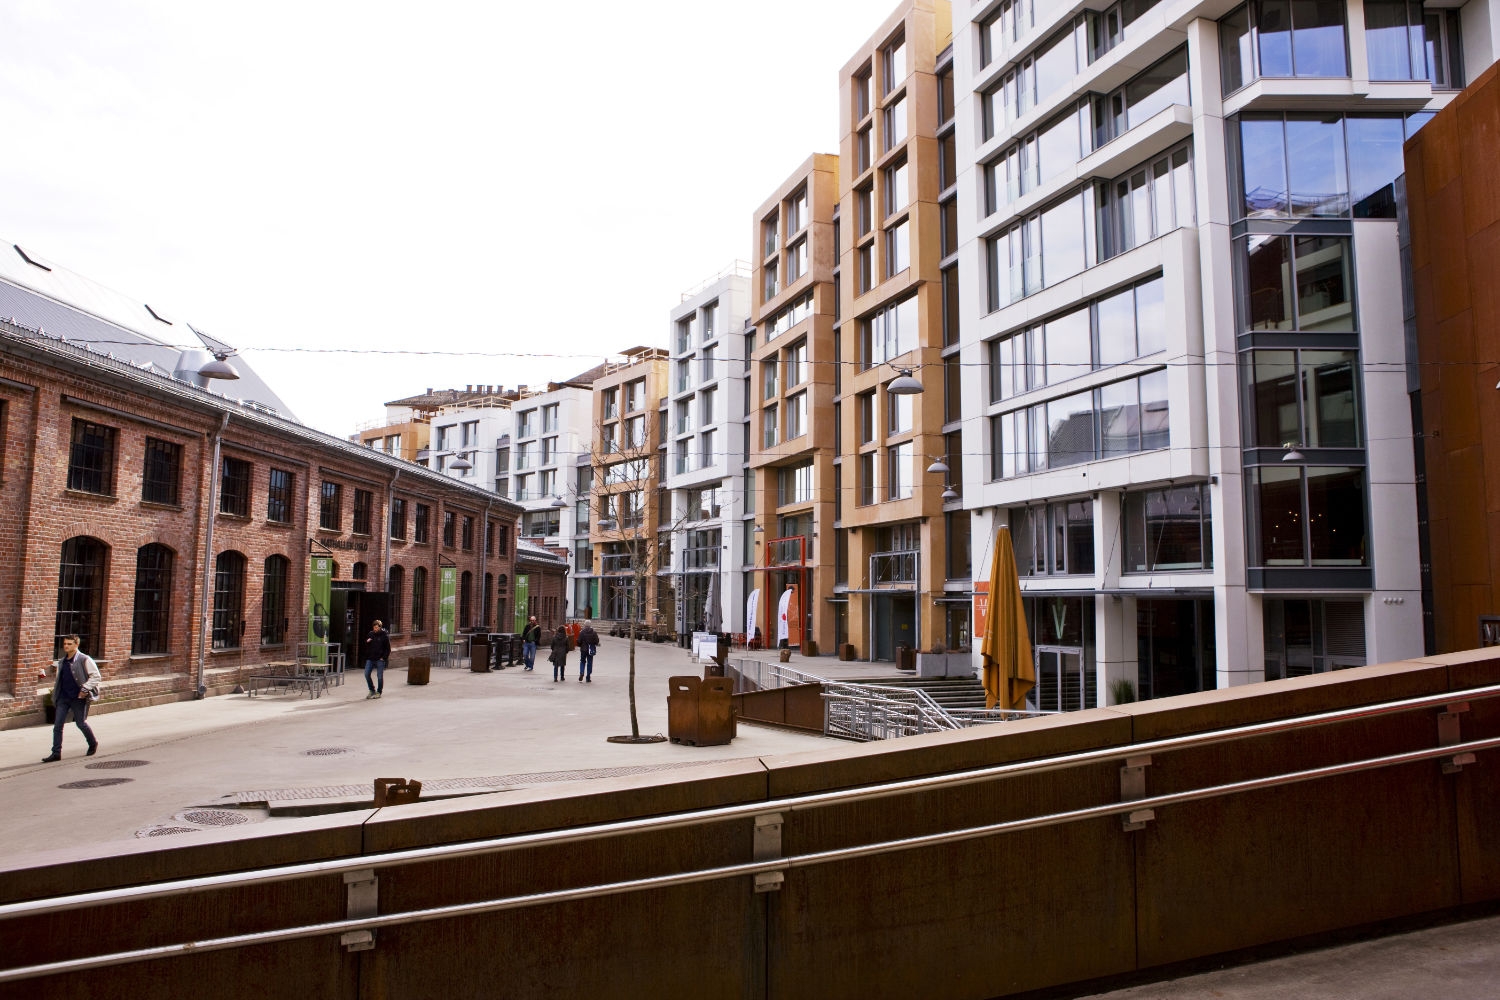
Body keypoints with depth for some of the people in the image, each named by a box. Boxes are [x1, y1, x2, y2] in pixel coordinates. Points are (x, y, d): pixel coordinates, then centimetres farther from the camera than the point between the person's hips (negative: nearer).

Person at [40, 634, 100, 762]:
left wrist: (85, 689, -18)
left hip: (78, 698, -6)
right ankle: (56, 753, 3)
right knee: (57, 725, -1)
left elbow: (95, 676, -11)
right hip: (63, 698, 6)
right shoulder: (62, 662, 12)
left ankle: (93, 744, 28)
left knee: (81, 723, 5)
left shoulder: (84, 660, -8)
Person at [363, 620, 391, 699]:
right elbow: (365, 646, 19)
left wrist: (384, 657, -11)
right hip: (370, 658, 4)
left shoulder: (384, 635, -4)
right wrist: (367, 642, -4)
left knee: (380, 676, 0)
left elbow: (388, 648, -2)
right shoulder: (371, 634, 8)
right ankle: (372, 690, 13)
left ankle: (379, 692, 14)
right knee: (366, 674, -2)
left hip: (379, 659, -4)